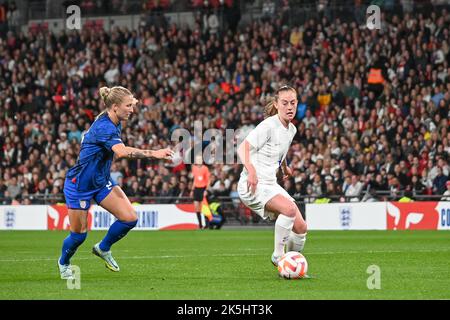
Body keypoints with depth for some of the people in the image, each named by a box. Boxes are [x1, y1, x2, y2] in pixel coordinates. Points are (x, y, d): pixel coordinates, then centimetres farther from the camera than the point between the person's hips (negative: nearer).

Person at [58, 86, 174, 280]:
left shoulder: (112, 123, -2)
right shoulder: (104, 127, -31)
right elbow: (122, 152, -50)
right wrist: (153, 154, -56)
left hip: (101, 181, 8)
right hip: (80, 184, -8)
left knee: (130, 218, -8)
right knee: (79, 235, 4)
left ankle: (103, 248, 18)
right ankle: (63, 262, 37)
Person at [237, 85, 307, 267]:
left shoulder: (292, 130, 11)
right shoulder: (269, 126, -14)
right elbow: (243, 148, -23)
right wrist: (251, 169, -39)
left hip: (270, 184, 8)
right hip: (253, 184, -8)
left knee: (300, 227, -4)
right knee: (289, 208, -31)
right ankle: (278, 256, -15)